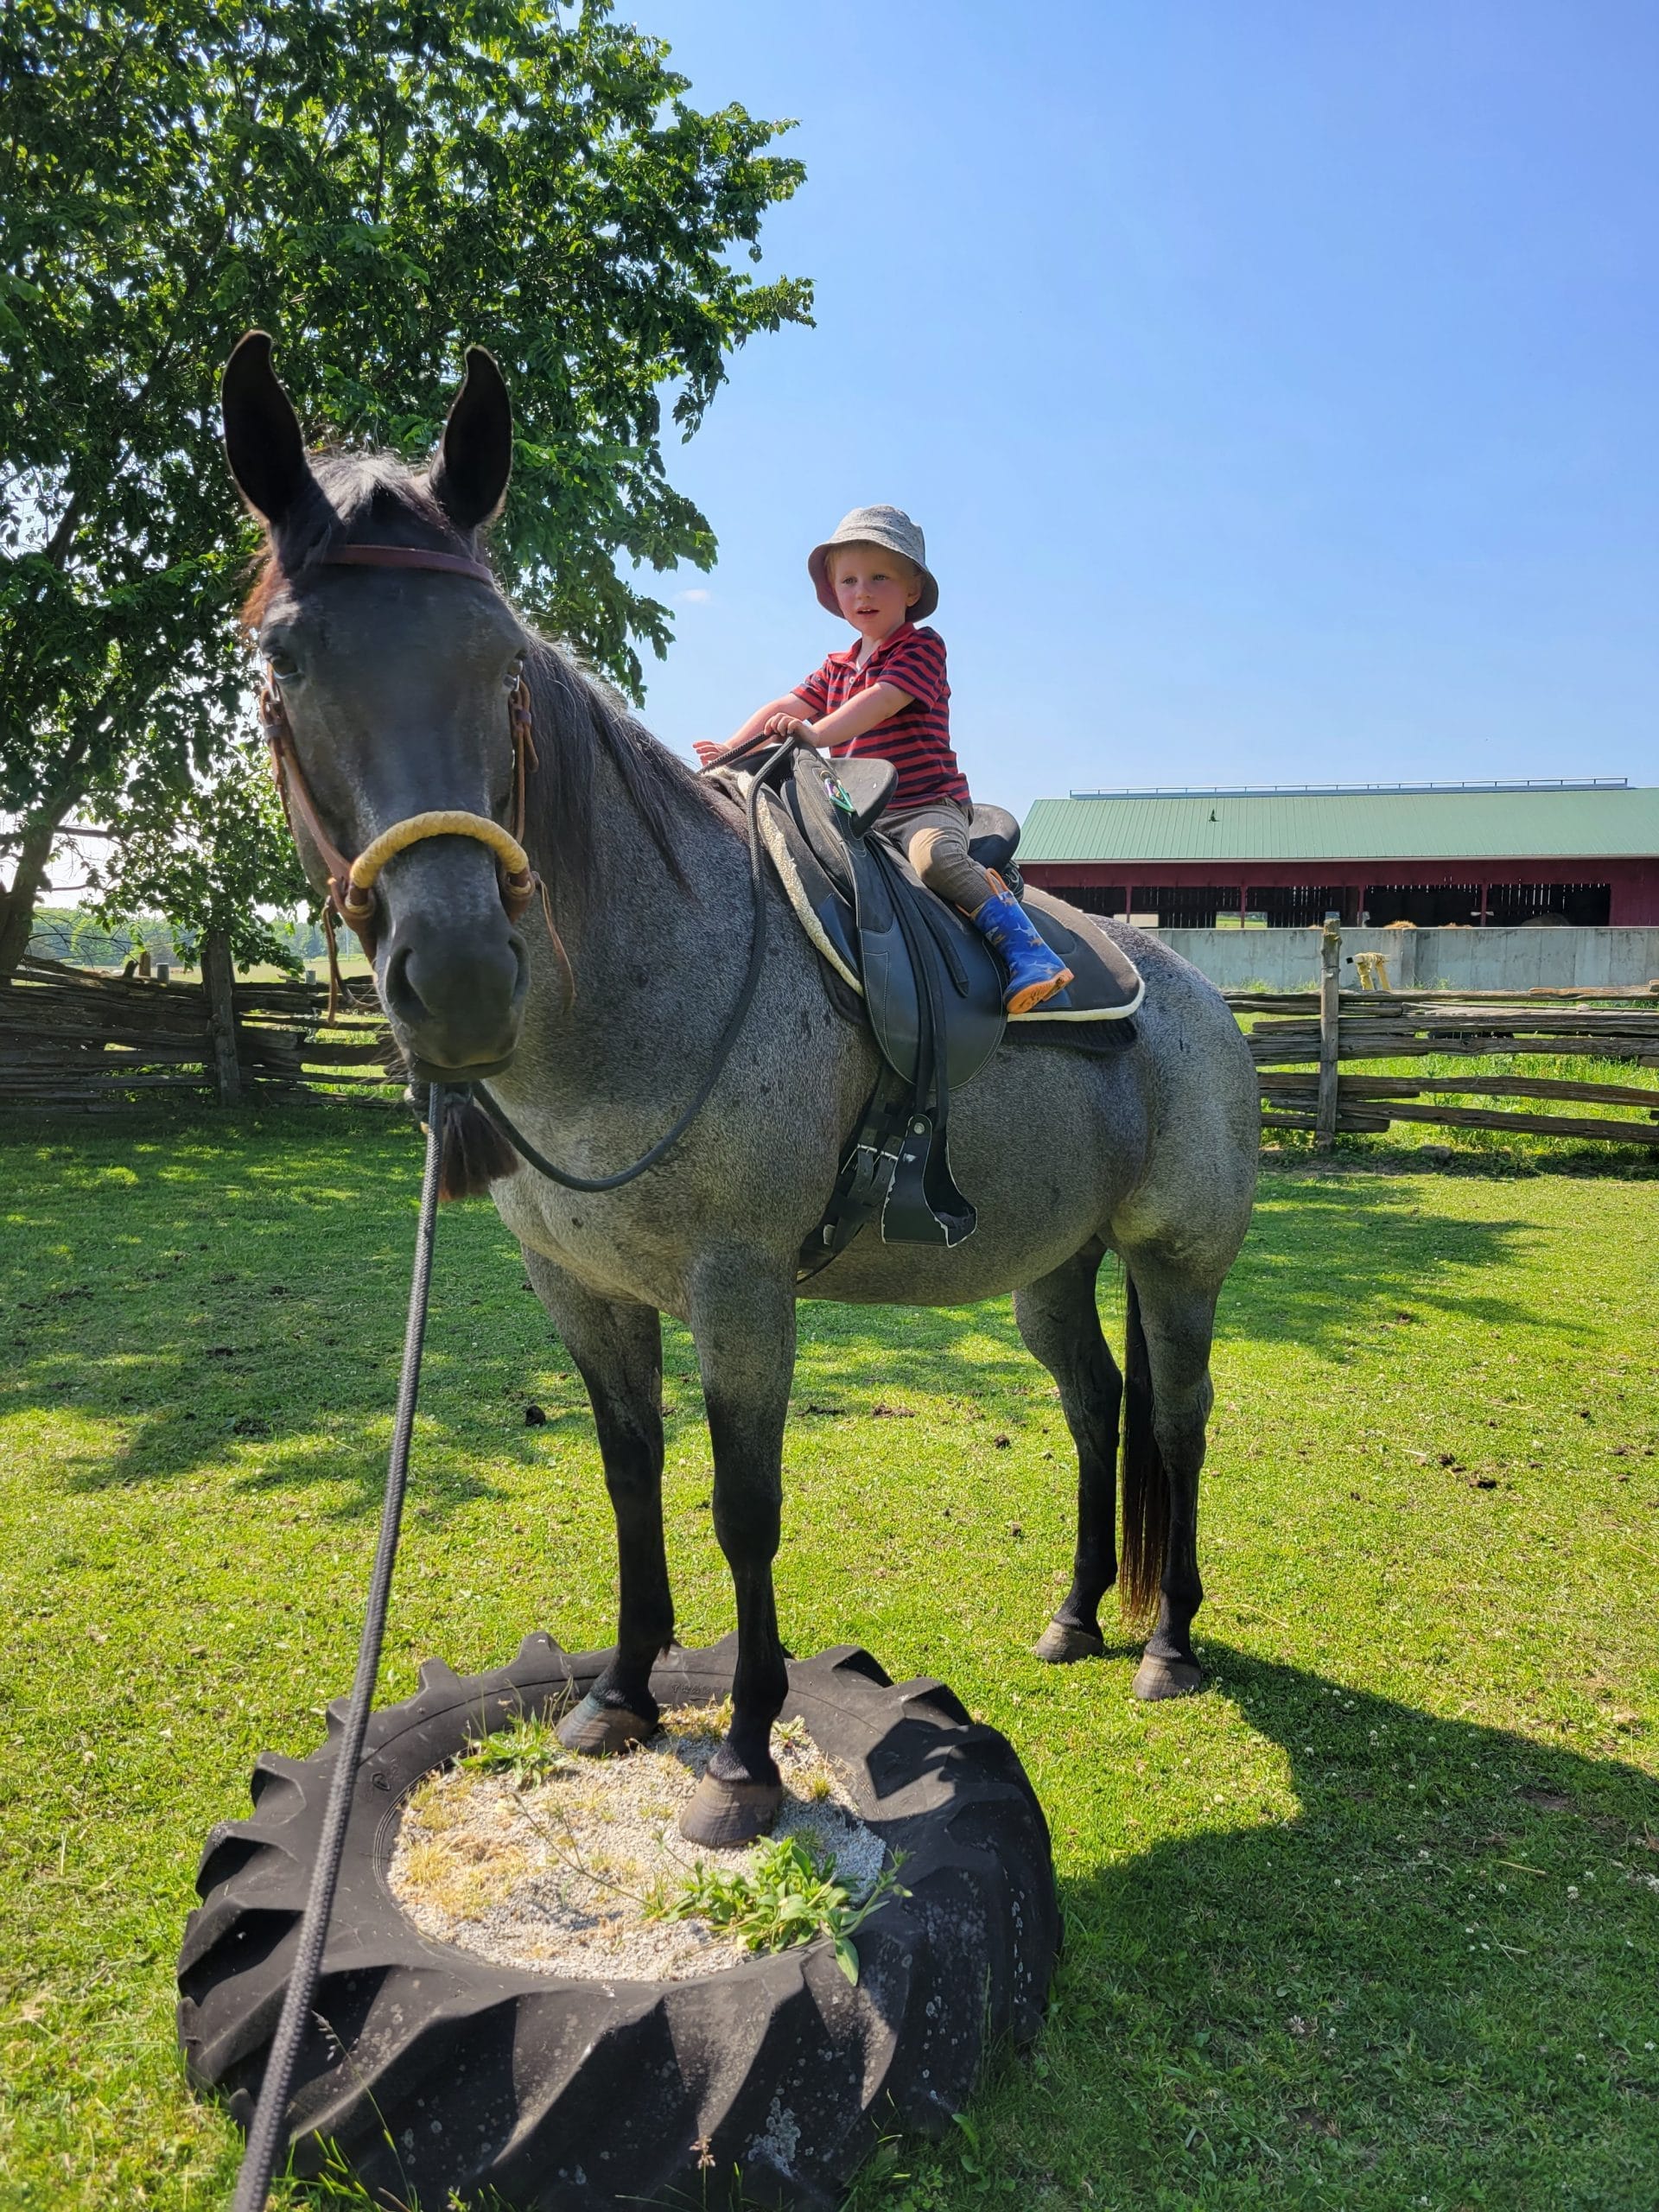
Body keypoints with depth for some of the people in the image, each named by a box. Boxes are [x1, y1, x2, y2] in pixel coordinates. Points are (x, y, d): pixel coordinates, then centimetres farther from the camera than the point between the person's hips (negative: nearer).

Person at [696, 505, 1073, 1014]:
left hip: (925, 804, -6)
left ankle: (1026, 951, -33)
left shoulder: (923, 647, -1)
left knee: (936, 855, -38)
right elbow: (784, 708, 14)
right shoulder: (836, 667, 22)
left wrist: (817, 733, -33)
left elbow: (881, 701, -18)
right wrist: (731, 750, -3)